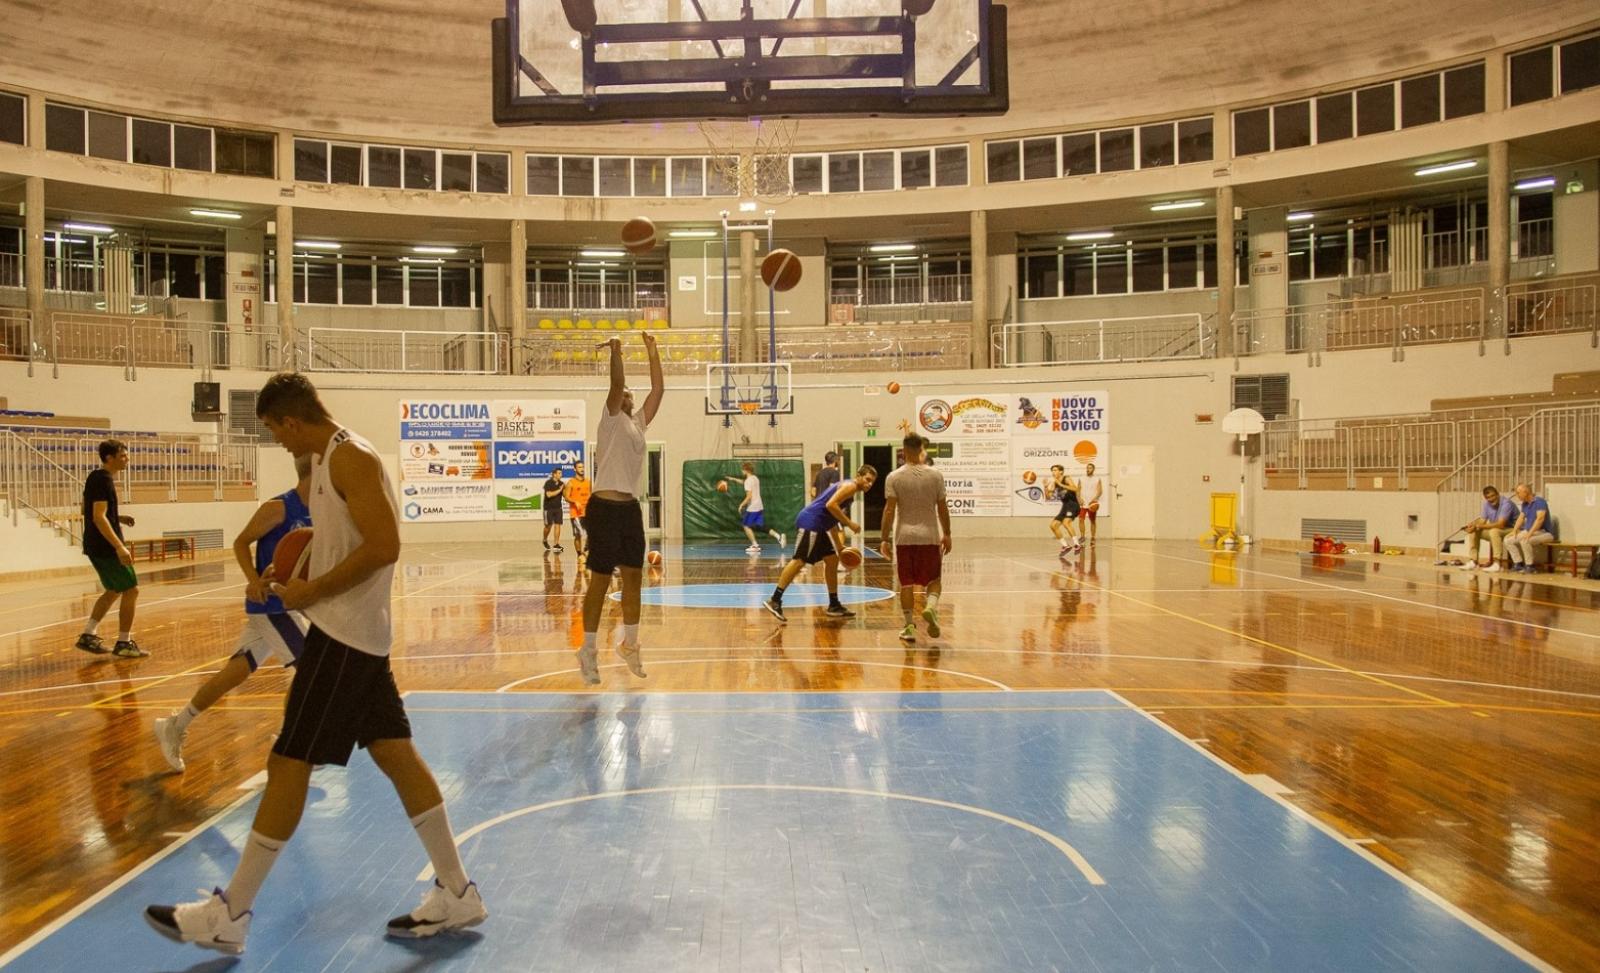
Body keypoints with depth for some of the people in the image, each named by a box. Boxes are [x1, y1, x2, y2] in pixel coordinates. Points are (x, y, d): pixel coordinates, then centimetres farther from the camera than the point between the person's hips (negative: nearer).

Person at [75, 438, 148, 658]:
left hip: (98, 547, 10)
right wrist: (120, 547, -28)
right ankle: (123, 644, 2)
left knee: (113, 591, 20)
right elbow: (99, 518, -24)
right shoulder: (103, 480, -17)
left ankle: (88, 636, 21)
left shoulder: (97, 478, 13)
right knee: (131, 590, -3)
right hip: (106, 547, -10)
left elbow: (93, 512, 22)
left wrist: (118, 518, 15)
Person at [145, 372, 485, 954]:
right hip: (353, 630, 10)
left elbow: (384, 545, -24)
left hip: (342, 634, -10)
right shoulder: (330, 459, 16)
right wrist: (300, 584, 14)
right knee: (396, 754, 9)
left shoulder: (350, 457, -15)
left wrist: (313, 592, -17)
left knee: (288, 764, -3)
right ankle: (457, 896, 14)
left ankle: (229, 916, 9)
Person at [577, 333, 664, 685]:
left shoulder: (638, 422, 15)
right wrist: (615, 351, -16)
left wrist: (652, 350, 10)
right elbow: (616, 384, -18)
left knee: (633, 577, 11)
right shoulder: (611, 420, -3)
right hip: (605, 507, -7)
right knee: (600, 580, -3)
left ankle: (629, 643, 24)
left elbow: (658, 389, 11)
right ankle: (589, 649, 5)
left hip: (630, 507, 7)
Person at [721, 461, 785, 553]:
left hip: (752, 507, -8)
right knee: (760, 526, 11)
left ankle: (755, 545, -1)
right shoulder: (755, 478, 13)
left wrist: (741, 505, -11)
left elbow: (749, 496, -20)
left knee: (746, 526, 4)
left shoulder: (748, 481, -14)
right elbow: (744, 482, 34)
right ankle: (778, 536, -3)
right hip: (759, 507, 8)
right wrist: (733, 479, 36)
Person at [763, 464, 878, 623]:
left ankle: (834, 605, 22)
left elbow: (832, 520, 29)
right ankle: (775, 600, -17)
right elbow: (831, 505, -21)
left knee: (832, 560, 15)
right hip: (810, 523, -11)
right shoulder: (850, 485, -6)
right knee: (799, 560, -15)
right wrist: (850, 524, -15)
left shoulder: (845, 487, 24)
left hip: (818, 525, 11)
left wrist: (839, 546, 30)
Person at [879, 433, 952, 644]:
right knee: (933, 579, 13)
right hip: (930, 536, 0)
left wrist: (885, 539, -3)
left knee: (906, 583, 8)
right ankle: (931, 607, -16)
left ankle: (910, 627, 8)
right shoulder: (936, 475, -2)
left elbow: (889, 510, -8)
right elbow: (942, 508, 2)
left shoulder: (894, 477, -5)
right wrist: (947, 535, 13)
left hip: (904, 537, 0)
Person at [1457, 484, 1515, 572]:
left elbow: (1500, 524, -32)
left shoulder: (1506, 503, -24)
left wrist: (1480, 526, -31)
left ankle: (1497, 564, -34)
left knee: (1494, 531, -36)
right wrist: (1473, 525, -21)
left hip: (1511, 529, -8)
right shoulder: (1487, 504, 0)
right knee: (1473, 531, -3)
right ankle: (1472, 561, -4)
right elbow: (1482, 520, 1)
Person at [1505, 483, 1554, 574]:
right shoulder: (1525, 504, 11)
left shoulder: (1539, 501, -16)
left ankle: (1529, 566, -22)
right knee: (1508, 539, -3)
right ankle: (1518, 564, -3)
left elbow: (1540, 518, -26)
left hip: (1544, 533, -9)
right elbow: (1521, 518, 15)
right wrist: (1514, 531, -1)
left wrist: (1529, 533, -32)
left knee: (1524, 540, -35)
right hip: (1528, 531, 9)